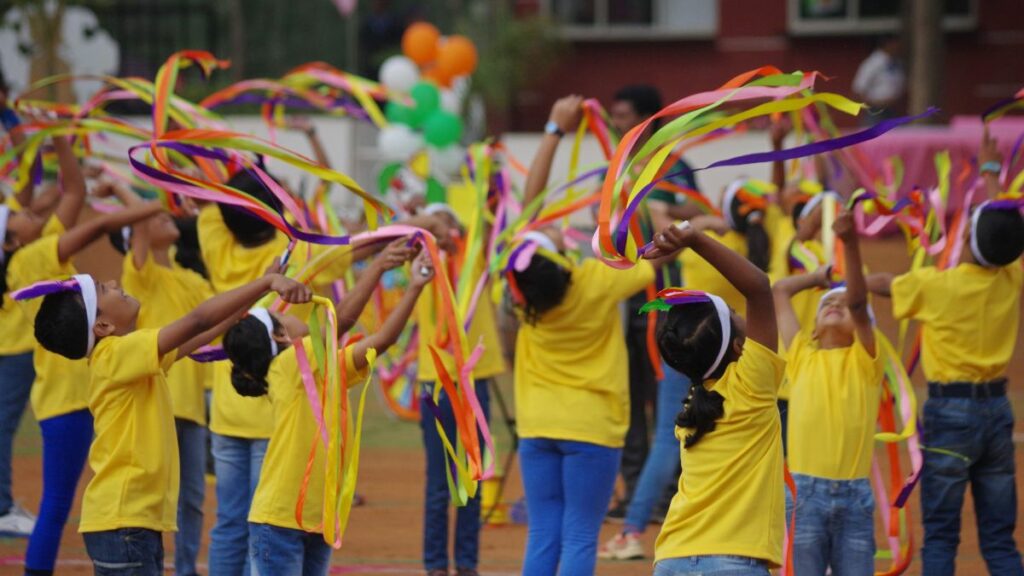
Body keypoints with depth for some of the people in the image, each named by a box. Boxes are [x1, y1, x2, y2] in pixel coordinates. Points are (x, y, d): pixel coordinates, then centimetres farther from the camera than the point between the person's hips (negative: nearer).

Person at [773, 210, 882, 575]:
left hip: (854, 496, -1)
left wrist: (851, 244, -22)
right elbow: (780, 291, 15)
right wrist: (823, 275, 26)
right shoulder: (801, 357, 10)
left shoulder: (864, 361, 5)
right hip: (805, 493, 1)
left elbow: (858, 302, -10)